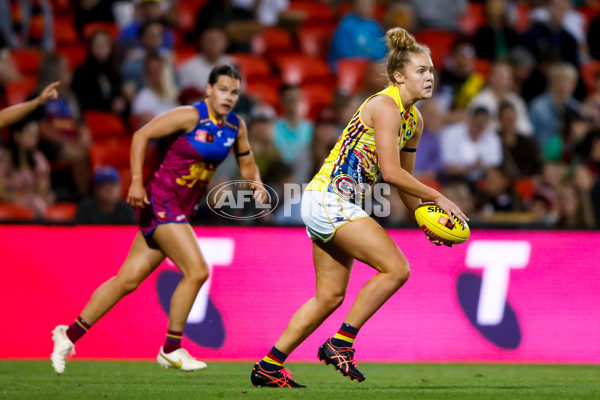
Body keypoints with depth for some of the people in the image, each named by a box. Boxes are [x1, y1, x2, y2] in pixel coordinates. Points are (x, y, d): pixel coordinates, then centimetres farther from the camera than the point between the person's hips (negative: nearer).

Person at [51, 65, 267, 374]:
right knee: (197, 270, -17)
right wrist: (136, 182, -20)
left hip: (182, 209, 7)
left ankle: (70, 334, 18)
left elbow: (246, 164, 18)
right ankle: (171, 350, -4)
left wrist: (255, 182, -5)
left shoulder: (236, 126, 6)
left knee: (129, 279, 8)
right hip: (161, 201, -7)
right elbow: (141, 135, -13)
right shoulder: (191, 116, -15)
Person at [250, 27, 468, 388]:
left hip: (339, 204, 10)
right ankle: (340, 344, -8)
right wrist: (437, 198, -13)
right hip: (329, 198, -10)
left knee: (330, 296, 10)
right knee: (396, 268, -15)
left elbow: (404, 178, 22)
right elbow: (392, 172, -20)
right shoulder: (385, 106, -15)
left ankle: (269, 367, 14)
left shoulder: (414, 119, 13)